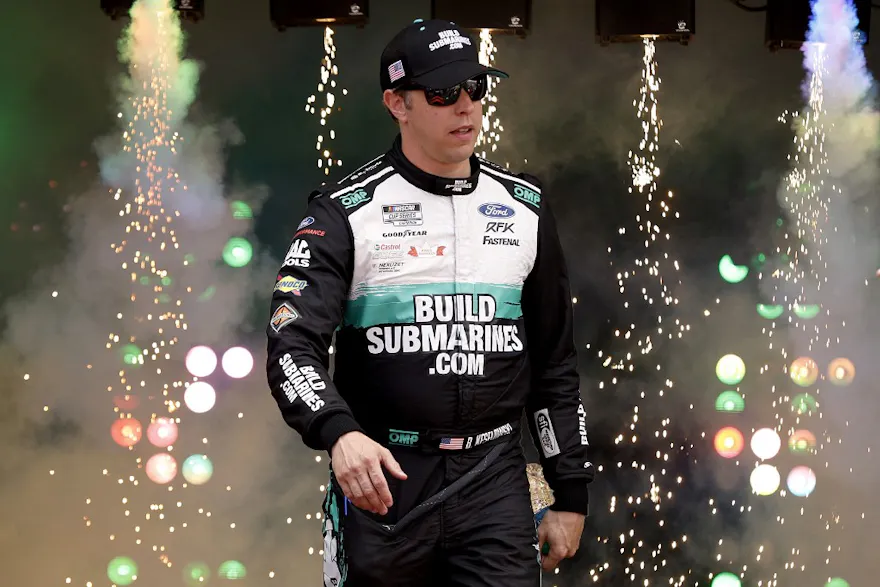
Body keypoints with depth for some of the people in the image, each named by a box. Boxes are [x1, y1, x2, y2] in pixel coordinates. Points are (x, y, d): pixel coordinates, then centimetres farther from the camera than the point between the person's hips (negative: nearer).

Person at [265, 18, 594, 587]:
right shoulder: (347, 211, -3)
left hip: (493, 480, 2)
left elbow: (555, 362, 15)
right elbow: (292, 345, -14)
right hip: (382, 477, -2)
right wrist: (339, 433, -33)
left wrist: (571, 493, 12)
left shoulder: (525, 208, 9)